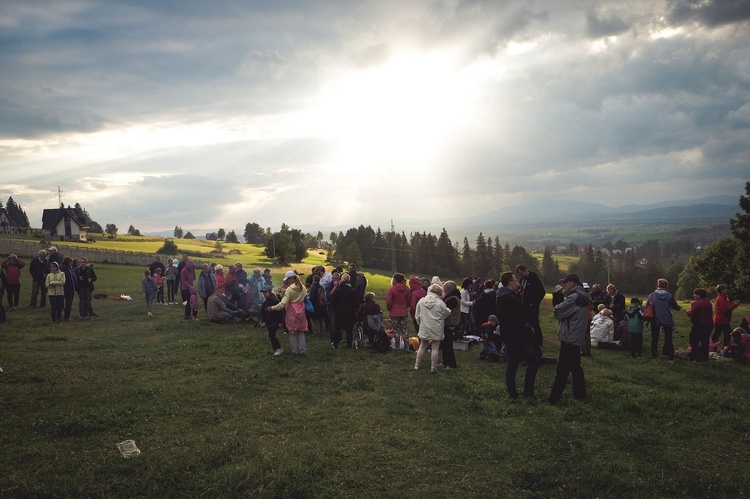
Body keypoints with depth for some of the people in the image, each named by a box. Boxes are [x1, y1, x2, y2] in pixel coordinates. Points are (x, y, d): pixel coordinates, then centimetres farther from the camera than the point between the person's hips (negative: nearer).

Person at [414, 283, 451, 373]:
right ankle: (433, 368, 9)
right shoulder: (440, 303, -14)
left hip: (424, 328, 3)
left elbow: (417, 316, 5)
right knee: (435, 348, 5)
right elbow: (447, 314, -3)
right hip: (437, 330, -3)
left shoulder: (421, 301, -2)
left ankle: (417, 365, 18)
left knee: (422, 347, 15)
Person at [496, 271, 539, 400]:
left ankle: (512, 393, 17)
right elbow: (526, 312, -20)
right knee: (533, 361, 0)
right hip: (518, 336, -10)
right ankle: (528, 391, 3)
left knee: (511, 365, 13)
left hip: (508, 335, 10)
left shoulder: (500, 297, 10)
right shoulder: (511, 298, -21)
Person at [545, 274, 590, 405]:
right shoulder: (582, 297, 13)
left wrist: (557, 308, 0)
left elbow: (558, 311, -21)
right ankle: (580, 393, 26)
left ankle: (554, 398, -2)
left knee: (562, 369, -6)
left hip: (570, 338, -10)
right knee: (575, 366, 18)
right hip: (576, 338, 10)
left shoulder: (574, 297, -19)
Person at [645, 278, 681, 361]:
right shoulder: (669, 295, -9)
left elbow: (647, 307, -6)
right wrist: (680, 307, 24)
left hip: (655, 320, 0)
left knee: (654, 338, 11)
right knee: (668, 338, 12)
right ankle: (671, 355, 15)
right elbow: (676, 307, 1)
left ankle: (653, 355, 14)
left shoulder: (652, 295, -9)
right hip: (667, 320, 0)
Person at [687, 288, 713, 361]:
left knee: (694, 341, 4)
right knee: (705, 341, 14)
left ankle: (694, 356, 6)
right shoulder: (708, 303, 9)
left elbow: (692, 315, -23)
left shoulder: (696, 303, -18)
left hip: (699, 325, -8)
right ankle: (704, 357, 19)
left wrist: (688, 312, -2)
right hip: (709, 324, 8)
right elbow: (711, 313, 17)